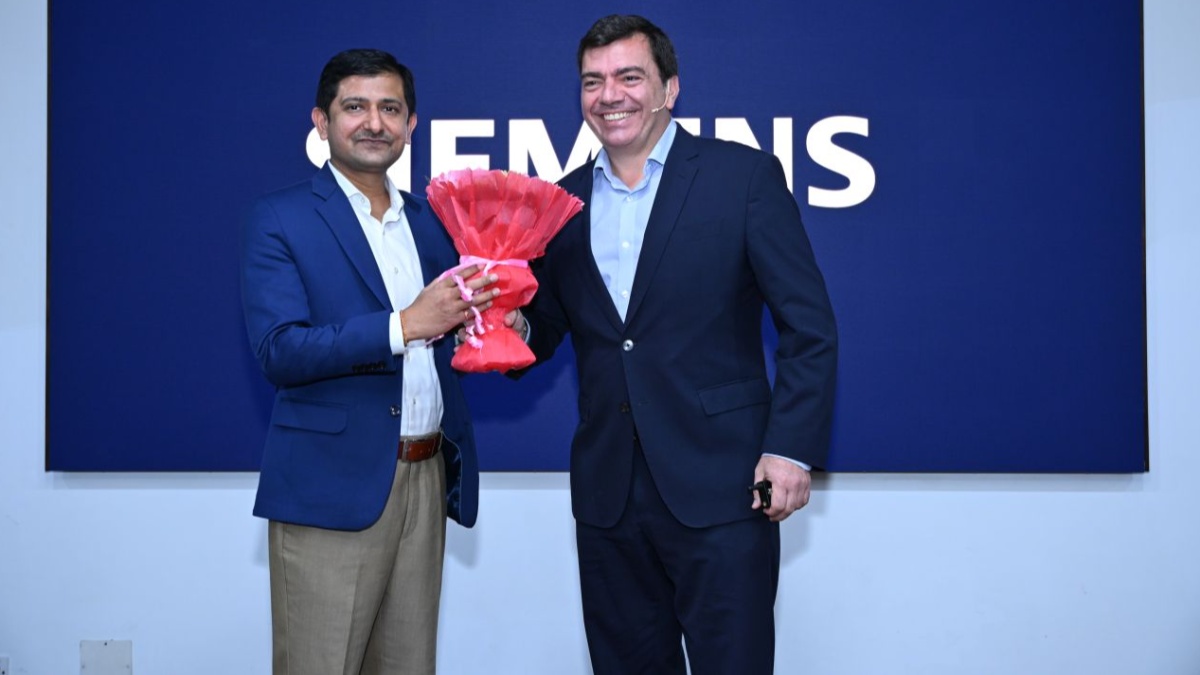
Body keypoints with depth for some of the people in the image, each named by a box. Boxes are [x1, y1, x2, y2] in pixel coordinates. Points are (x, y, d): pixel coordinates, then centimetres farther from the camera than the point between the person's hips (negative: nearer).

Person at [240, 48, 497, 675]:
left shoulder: (432, 221, 14)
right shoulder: (279, 221, -3)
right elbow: (280, 351, -13)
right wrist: (404, 326, -23)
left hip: (427, 481, 5)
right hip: (332, 487, -5)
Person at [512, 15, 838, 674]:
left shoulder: (743, 175, -3)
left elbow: (808, 326, -4)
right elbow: (545, 330, 14)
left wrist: (791, 448, -12)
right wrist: (514, 327, -9)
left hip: (718, 490, -4)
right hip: (607, 492, 5)